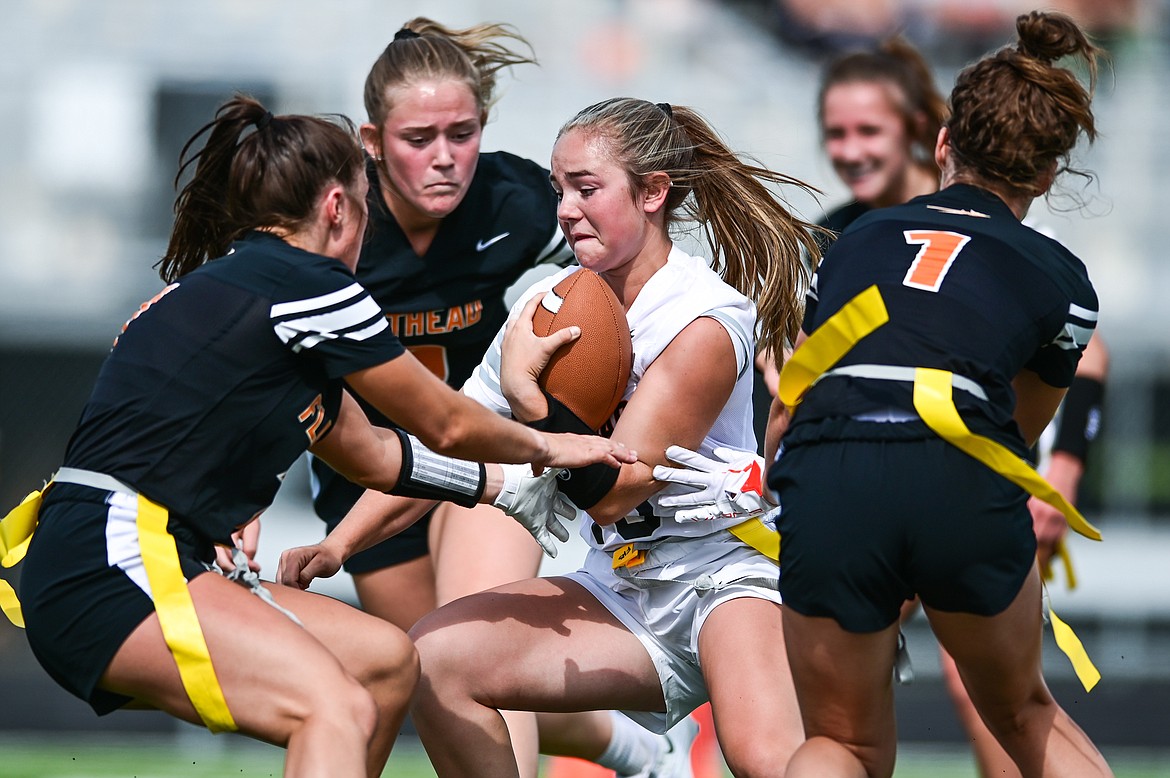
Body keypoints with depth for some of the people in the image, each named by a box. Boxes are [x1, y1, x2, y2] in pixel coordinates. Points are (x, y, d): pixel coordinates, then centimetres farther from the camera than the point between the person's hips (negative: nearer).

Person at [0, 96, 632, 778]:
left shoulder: (221, 288, 22)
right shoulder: (304, 283, -6)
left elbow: (370, 455, 32)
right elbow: (446, 425, 6)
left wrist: (511, 488, 37)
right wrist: (546, 447, 24)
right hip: (112, 565, -10)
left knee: (387, 660, 15)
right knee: (338, 711, -27)